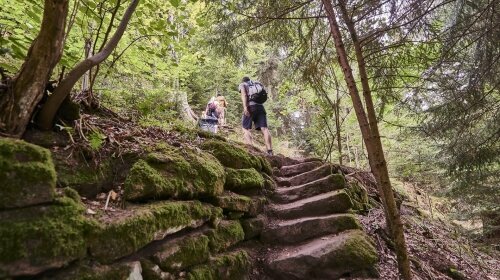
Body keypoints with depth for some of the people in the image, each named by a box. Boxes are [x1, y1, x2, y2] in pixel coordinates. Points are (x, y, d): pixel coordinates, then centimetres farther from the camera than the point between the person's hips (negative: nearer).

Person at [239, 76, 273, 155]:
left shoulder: (242, 84, 19)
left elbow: (244, 94, -2)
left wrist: (245, 107, -15)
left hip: (250, 106, -4)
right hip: (260, 106, 4)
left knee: (245, 128, -1)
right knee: (264, 128, -8)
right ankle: (270, 151, -20)